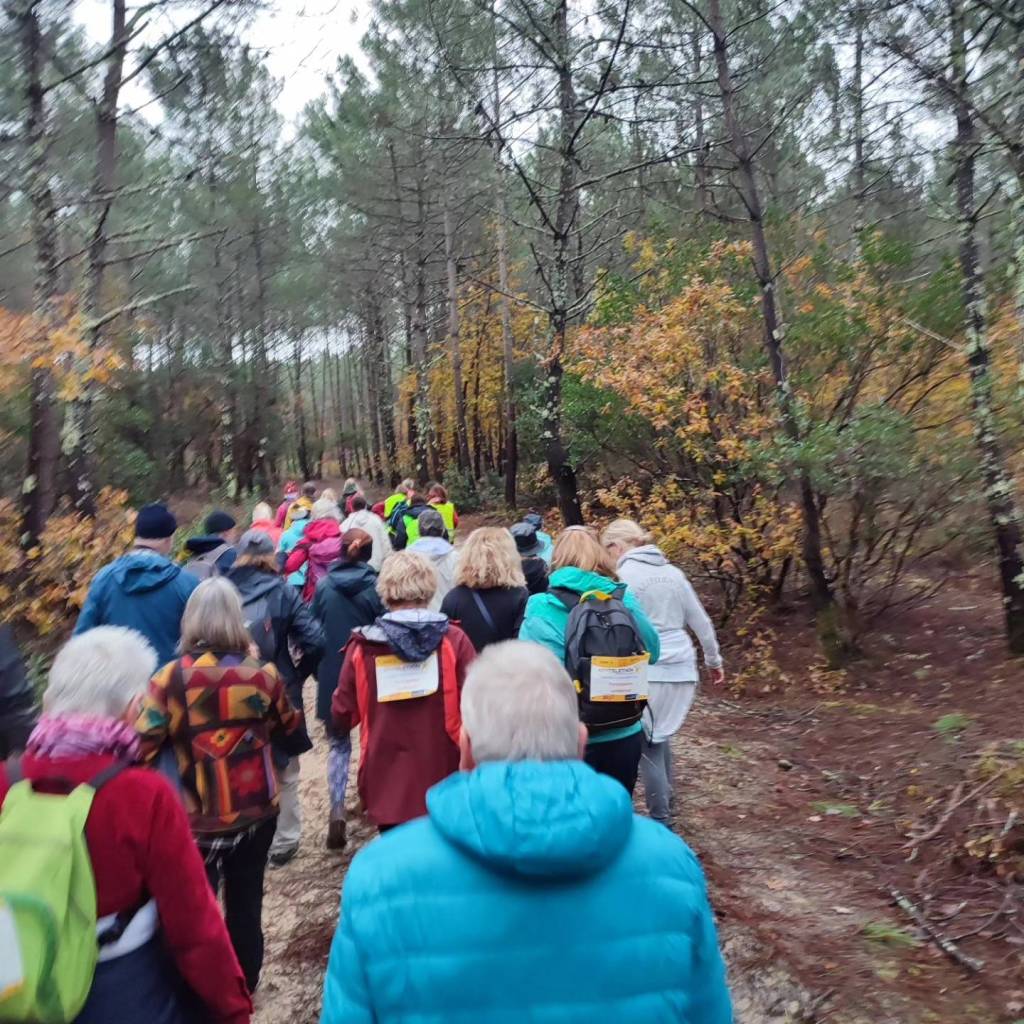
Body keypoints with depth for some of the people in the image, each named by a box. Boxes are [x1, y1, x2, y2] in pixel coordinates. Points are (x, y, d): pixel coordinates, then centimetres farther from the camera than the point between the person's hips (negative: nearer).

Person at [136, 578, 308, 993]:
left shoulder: (170, 678, -15)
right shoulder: (263, 675, -9)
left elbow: (140, 746, -17)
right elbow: (294, 738, 4)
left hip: (195, 818, -2)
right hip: (255, 812, 2)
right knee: (246, 903, 20)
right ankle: (244, 985, 38)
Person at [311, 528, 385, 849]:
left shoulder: (324, 586, -3)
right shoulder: (376, 586, -10)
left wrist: (317, 671, 15)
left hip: (332, 678, 1)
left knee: (338, 744, 13)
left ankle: (337, 814, 2)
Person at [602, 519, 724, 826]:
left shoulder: (626, 574, -7)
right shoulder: (673, 572, 12)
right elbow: (701, 621, 15)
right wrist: (714, 660, 25)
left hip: (646, 672, -7)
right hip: (682, 669, 7)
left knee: (647, 746, 2)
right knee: (659, 738, 20)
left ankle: (660, 821, 5)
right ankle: (665, 802, 30)